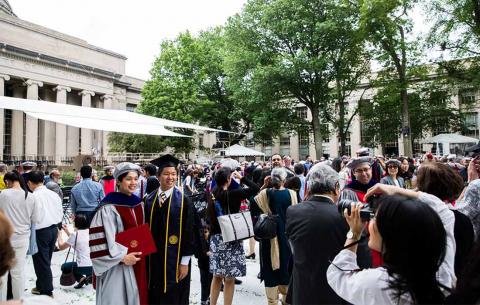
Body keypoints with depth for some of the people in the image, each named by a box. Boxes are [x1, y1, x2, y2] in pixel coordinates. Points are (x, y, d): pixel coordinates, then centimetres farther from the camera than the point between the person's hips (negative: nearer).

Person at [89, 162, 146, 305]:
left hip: (137, 264, 7)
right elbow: (100, 239, -19)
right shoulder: (109, 208, -16)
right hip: (116, 267, -6)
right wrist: (122, 257, -18)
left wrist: (142, 253, 9)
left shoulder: (139, 204, 6)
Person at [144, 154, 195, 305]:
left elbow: (188, 231, -10)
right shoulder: (149, 200, 2)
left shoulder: (183, 200, -10)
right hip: (152, 258, 4)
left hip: (174, 259, -4)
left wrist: (185, 262, -10)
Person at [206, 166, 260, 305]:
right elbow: (256, 189, -14)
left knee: (217, 276, 19)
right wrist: (242, 178, -4)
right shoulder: (233, 194, -17)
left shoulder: (212, 195, 1)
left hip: (216, 238, 6)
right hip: (230, 239, -6)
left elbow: (210, 217, 9)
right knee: (229, 279, 5)